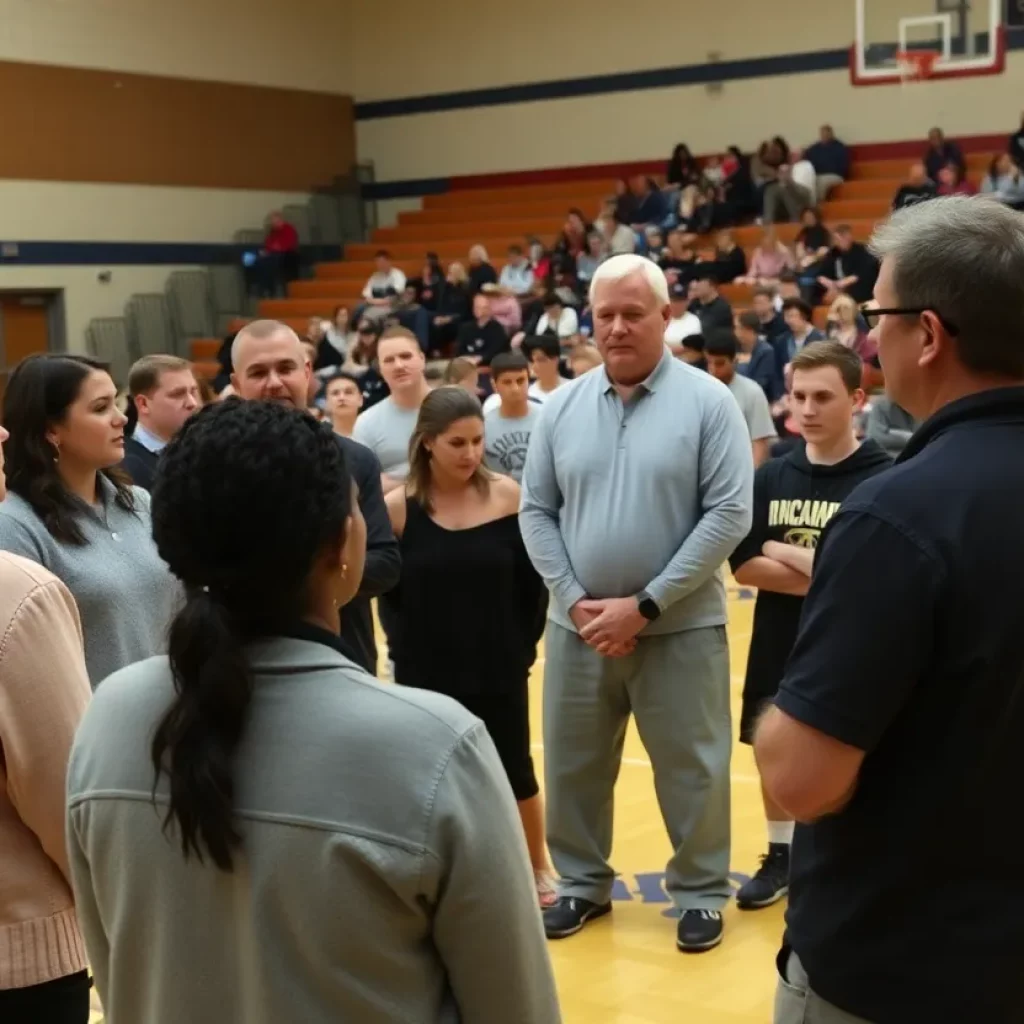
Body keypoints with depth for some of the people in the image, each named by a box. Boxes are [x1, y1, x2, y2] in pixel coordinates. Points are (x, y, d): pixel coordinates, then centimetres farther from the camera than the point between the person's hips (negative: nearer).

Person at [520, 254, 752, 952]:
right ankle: (584, 882, 32)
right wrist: (575, 599, -8)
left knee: (690, 767, 8)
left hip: (681, 626, -3)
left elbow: (729, 514, -12)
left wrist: (646, 604, -15)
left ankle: (701, 892, 25)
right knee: (574, 763, 13)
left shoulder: (707, 401, -7)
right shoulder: (563, 407, 3)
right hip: (579, 625, 4)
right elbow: (536, 511, 6)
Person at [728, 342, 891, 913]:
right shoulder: (773, 476, 1)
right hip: (778, 650, 5)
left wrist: (781, 550, -11)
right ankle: (781, 855, 36)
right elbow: (742, 565, -5)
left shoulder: (886, 479, -12)